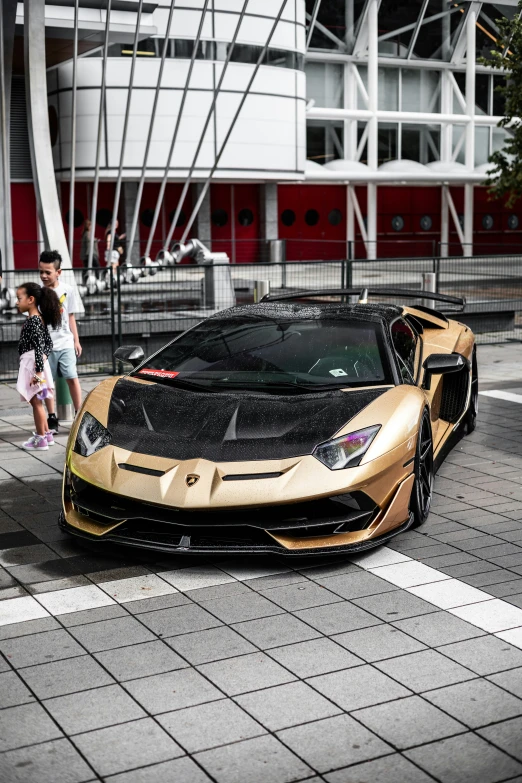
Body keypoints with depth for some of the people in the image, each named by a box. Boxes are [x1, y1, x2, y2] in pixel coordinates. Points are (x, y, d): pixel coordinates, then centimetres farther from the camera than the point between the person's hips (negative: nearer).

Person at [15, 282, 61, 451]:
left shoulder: (32, 321, -16)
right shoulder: (40, 319, 13)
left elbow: (38, 347, -21)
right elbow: (48, 343, 18)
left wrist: (38, 370, -22)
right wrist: (44, 356, 4)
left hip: (32, 363, -10)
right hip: (36, 363, 10)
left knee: (35, 401, -2)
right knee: (36, 401, 18)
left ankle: (41, 439, 4)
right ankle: (46, 433, 27)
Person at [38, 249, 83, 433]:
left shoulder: (68, 290, 1)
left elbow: (71, 317, 9)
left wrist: (76, 340, 9)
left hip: (65, 343, 0)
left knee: (72, 378, -4)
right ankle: (52, 419, 12)